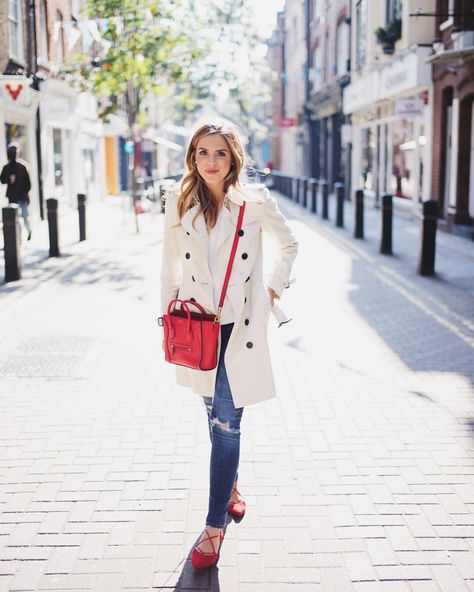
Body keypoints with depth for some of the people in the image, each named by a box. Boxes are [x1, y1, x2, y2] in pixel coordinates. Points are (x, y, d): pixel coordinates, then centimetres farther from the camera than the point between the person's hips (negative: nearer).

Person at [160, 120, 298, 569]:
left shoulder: (255, 201, -4)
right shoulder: (178, 203, 1)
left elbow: (289, 244, 12)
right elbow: (170, 264, 9)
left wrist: (274, 288, 4)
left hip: (241, 323, -3)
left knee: (226, 419, -7)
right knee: (216, 415, 15)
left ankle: (215, 524, 1)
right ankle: (231, 485, 41)